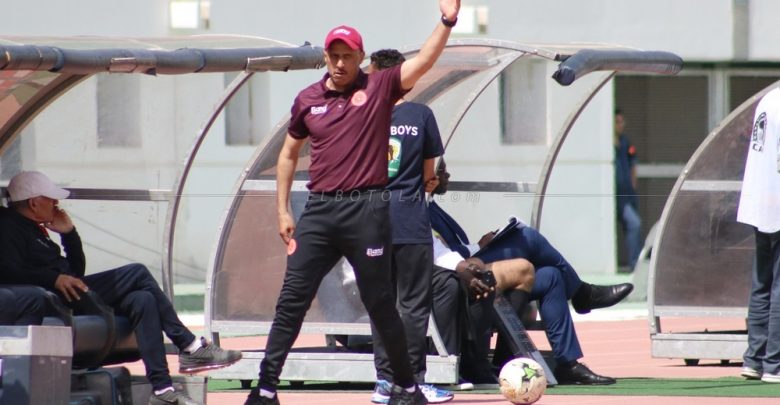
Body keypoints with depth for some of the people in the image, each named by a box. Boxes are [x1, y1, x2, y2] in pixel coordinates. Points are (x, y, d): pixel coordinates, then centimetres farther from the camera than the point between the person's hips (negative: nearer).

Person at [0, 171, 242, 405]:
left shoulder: (34, 230, 29)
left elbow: (77, 271, 25)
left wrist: (68, 233, 14)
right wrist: (55, 278, -30)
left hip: (71, 298, 10)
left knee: (142, 300, -6)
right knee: (137, 273, -14)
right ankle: (190, 348, -11)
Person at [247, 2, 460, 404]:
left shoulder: (379, 88, 1)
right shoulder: (308, 99, 10)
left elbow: (423, 61, -13)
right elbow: (289, 153, 19)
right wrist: (282, 210, 14)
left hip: (367, 209, -3)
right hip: (319, 210, 3)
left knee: (380, 303, 3)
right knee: (292, 299, -1)